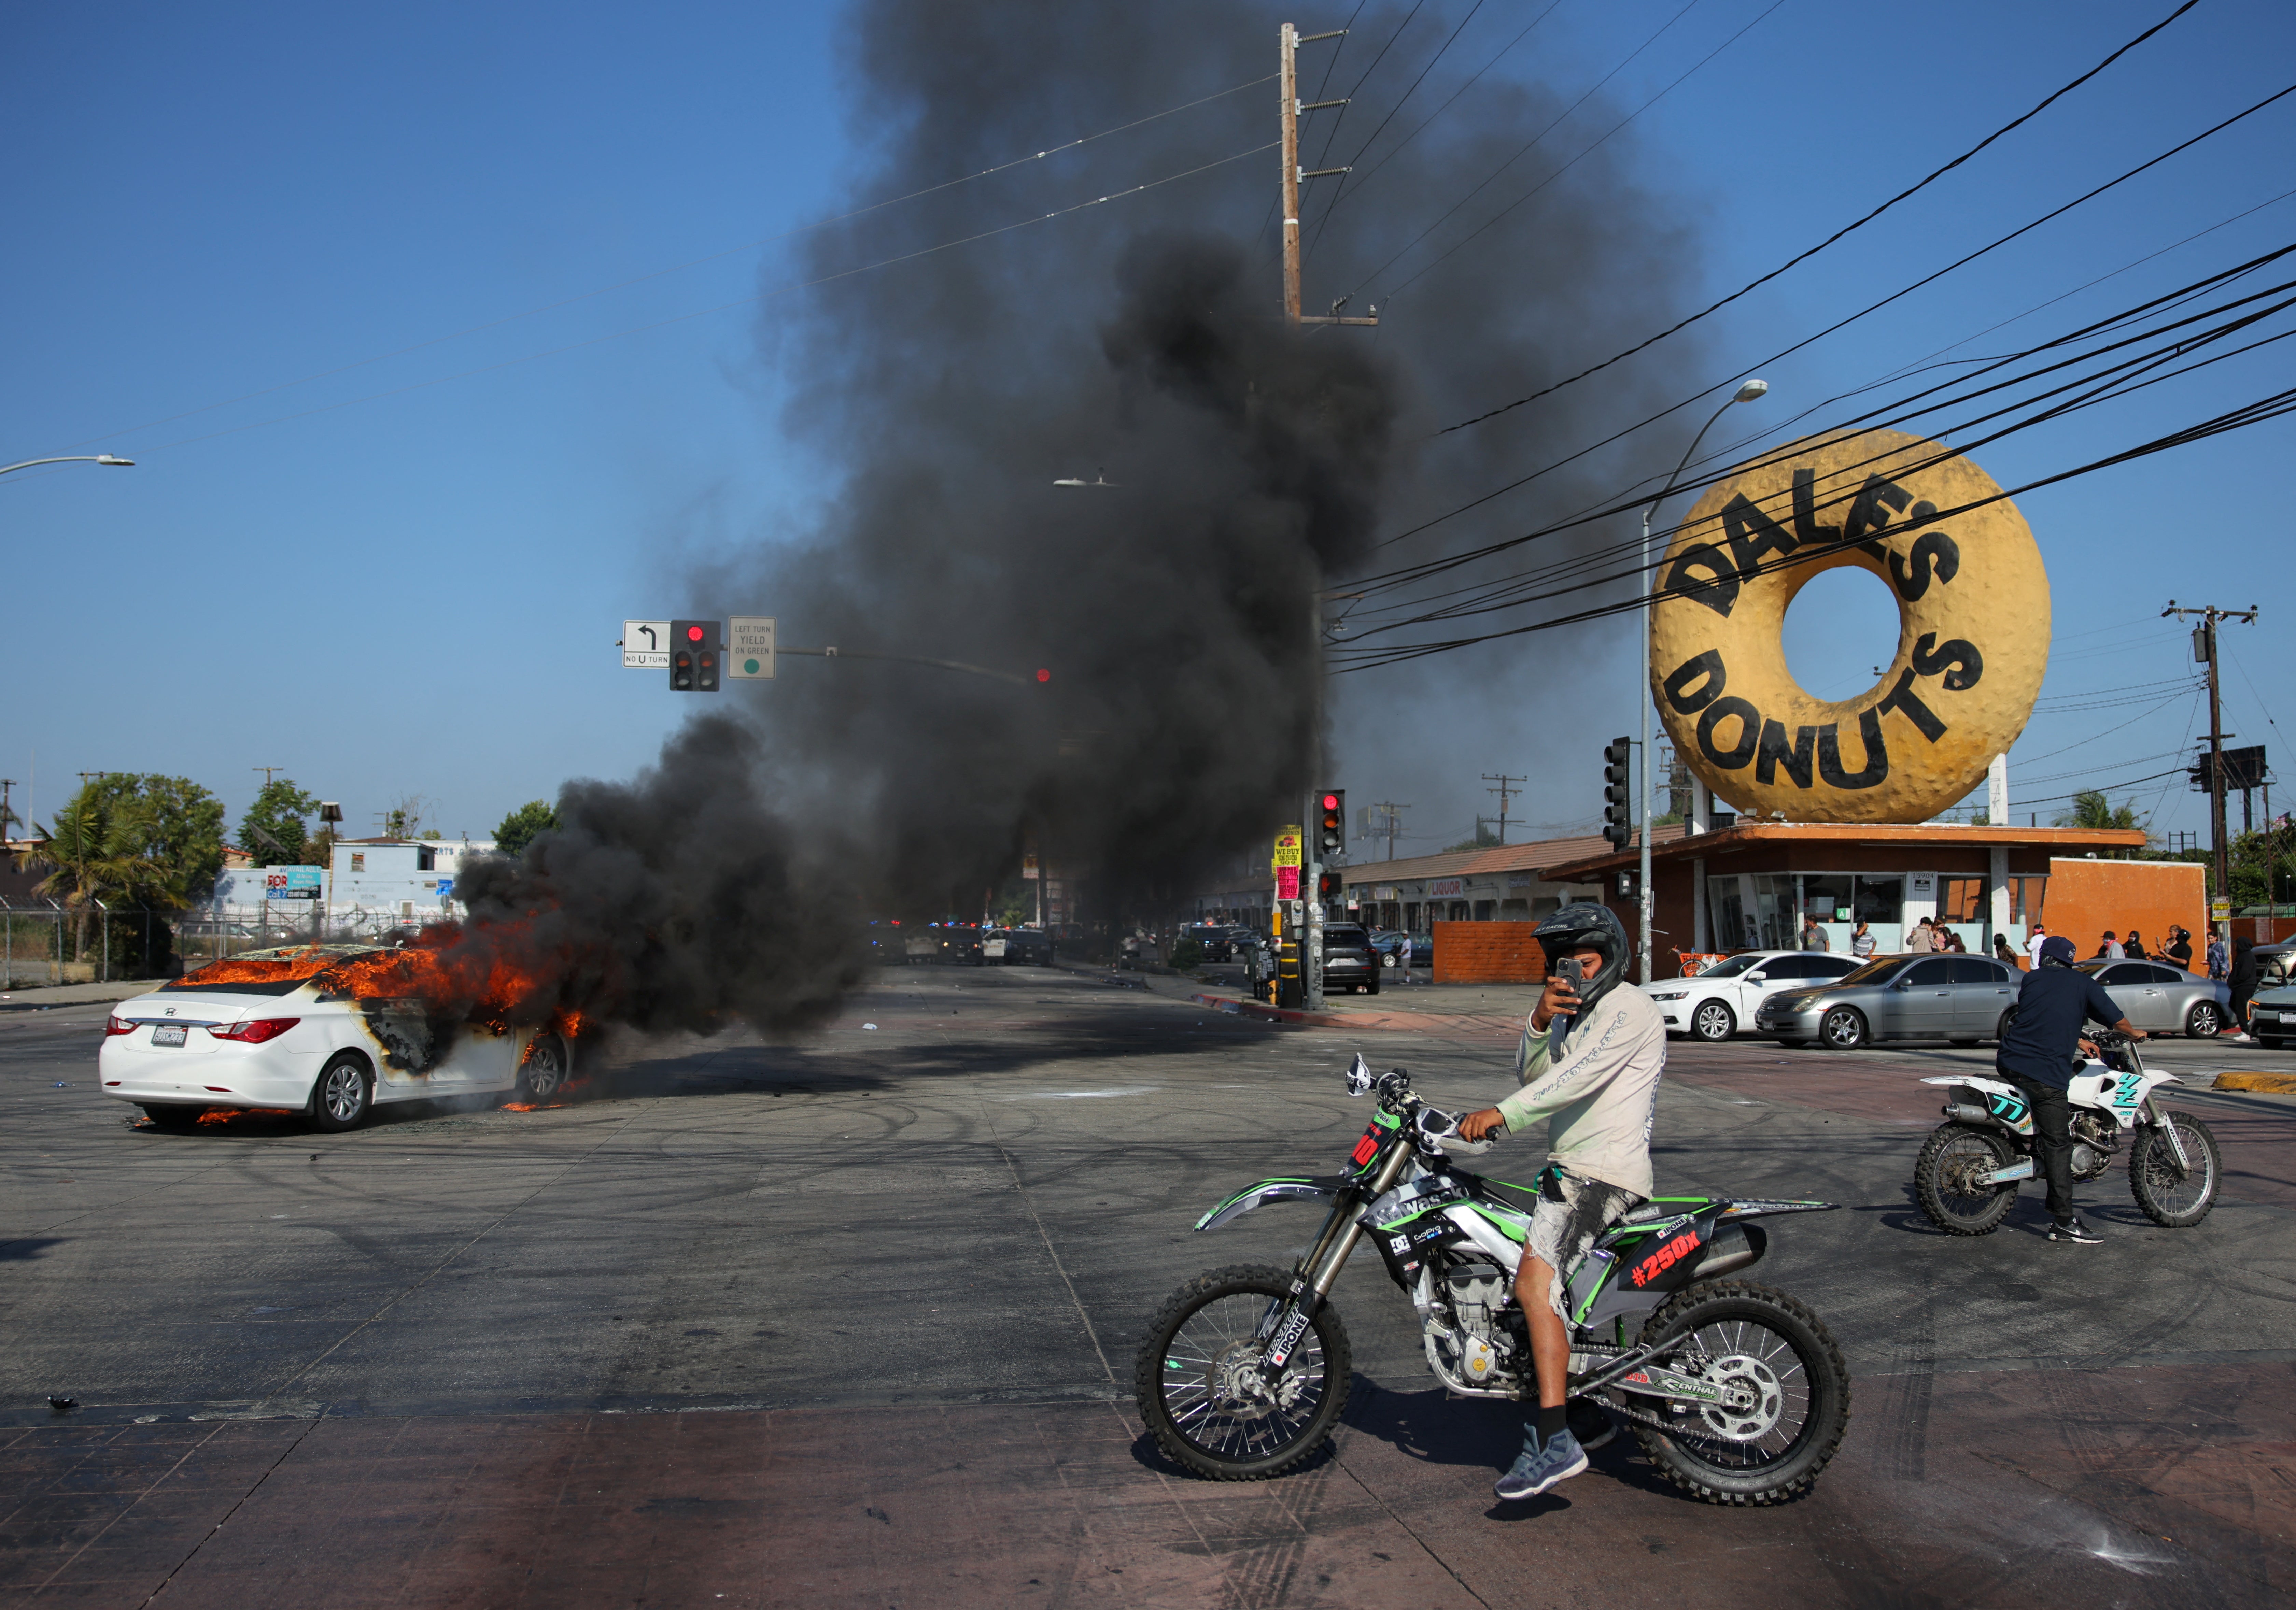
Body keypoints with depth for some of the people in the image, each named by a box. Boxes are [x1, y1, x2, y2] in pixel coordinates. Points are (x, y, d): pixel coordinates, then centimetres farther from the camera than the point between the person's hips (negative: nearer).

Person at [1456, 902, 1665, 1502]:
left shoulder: (1630, 1009, -10)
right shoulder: (1577, 1013, 22)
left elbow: (1578, 1075, -24)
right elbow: (1532, 1072, 11)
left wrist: (1503, 1114, -33)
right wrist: (1540, 1021, -8)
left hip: (1605, 1174, -11)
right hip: (1569, 1170, 11)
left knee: (1534, 1281, -26)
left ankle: (1556, 1442, -31)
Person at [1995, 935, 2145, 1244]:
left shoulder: (2031, 979, 17)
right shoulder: (2084, 983, 8)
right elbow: (2117, 1020, 11)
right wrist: (2135, 1034, 31)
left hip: (2008, 1063, 4)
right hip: (2045, 1073, -4)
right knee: (2059, 1145, -2)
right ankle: (2063, 1222, -3)